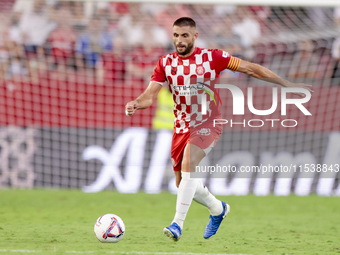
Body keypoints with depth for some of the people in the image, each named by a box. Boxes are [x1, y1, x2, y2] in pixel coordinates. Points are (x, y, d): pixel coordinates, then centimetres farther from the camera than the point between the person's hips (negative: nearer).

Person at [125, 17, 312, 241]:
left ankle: (178, 224, -26)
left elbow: (249, 68, -3)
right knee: (182, 182, 10)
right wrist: (136, 104, -31)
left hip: (208, 124, -5)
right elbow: (150, 94, -7)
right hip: (182, 127, 5)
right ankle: (218, 209, 37)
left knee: (188, 167, -28)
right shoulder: (166, 63, 1)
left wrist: (286, 84, -5)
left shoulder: (212, 57, -7)